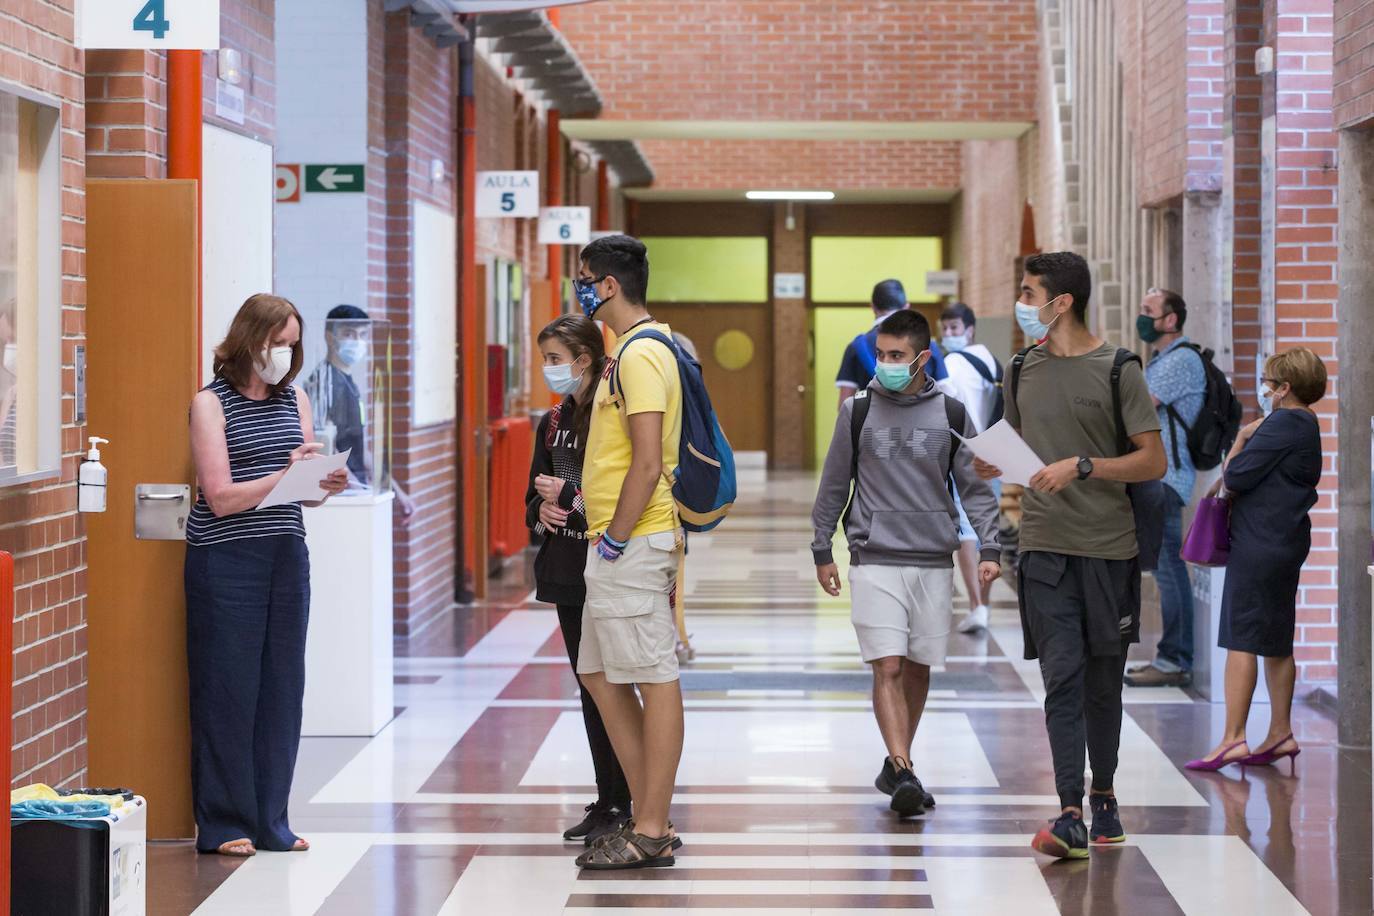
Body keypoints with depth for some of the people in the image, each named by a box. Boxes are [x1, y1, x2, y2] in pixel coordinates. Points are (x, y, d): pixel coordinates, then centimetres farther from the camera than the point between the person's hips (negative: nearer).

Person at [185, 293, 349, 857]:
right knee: (227, 689, -2)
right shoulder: (211, 403, -4)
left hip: (286, 555, 5)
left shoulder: (295, 401, 12)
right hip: (225, 561, -5)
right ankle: (222, 825, 5)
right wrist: (285, 475, -21)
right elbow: (221, 497, -11)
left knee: (281, 687, 6)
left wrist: (327, 486, -10)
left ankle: (270, 820, 13)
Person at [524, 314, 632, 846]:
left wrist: (568, 496, -14)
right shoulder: (553, 423, 13)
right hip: (566, 570, 8)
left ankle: (621, 804, 3)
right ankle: (607, 801, 16)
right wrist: (542, 512, -3)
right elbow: (533, 498, 18)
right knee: (588, 685, 10)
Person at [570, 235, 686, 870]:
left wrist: (616, 538, -18)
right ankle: (648, 816, 18)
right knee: (601, 675, 13)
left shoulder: (641, 354, -15)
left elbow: (648, 460, -21)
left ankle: (651, 834, -2)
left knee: (654, 679, -6)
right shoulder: (630, 350, 18)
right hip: (617, 540, 11)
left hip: (633, 544, -11)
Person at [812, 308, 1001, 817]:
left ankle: (896, 765, 24)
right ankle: (903, 773, -17)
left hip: (933, 562, 2)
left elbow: (976, 487, 7)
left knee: (918, 669, 9)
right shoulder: (858, 411, 2)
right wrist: (822, 550, 10)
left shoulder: (951, 414, 3)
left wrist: (989, 548, -2)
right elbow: (834, 485, 9)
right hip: (875, 561, -2)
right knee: (888, 667, -12)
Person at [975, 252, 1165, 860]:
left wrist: (1081, 466, -15)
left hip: (1109, 547, -2)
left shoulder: (1117, 369, -3)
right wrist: (997, 466, 1)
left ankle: (1104, 799, 26)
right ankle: (1070, 817, -14)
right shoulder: (1023, 371, 10)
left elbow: (1153, 462, -6)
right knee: (1062, 678, -9)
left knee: (1103, 681, 9)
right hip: (1045, 547, 2)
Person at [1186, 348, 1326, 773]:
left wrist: (1241, 438, 0)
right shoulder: (1306, 426, 16)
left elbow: (1235, 477, -15)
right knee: (1276, 643, 14)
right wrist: (1249, 438, 5)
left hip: (1260, 544, -10)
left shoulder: (1282, 424, -15)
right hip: (1288, 543, 10)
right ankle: (1281, 733, 18)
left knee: (1241, 640, -9)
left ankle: (1233, 739, -11)